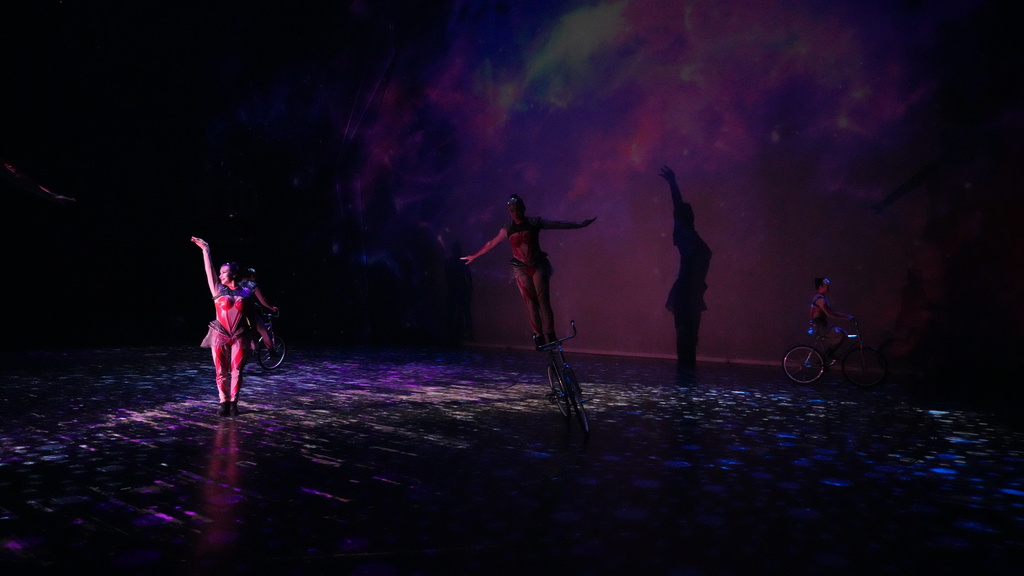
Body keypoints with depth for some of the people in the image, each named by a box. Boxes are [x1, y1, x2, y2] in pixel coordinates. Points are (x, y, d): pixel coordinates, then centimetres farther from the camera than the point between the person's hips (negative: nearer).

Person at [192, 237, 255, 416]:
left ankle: (233, 403, 9)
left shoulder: (246, 292, 3)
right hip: (220, 335, 1)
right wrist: (205, 249, -7)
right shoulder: (218, 289, 4)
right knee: (221, 371, 2)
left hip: (240, 337, -1)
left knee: (236, 371, 0)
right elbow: (209, 269, -2)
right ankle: (224, 403, 11)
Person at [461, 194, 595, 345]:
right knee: (530, 302, -5)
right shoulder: (507, 229, 3)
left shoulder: (535, 222, -2)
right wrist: (474, 256, 18)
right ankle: (538, 336, -5)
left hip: (538, 265, -1)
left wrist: (581, 224, -1)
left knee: (543, 300, -8)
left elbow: (558, 225, 0)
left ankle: (551, 335, -8)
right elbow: (491, 244, 13)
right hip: (521, 269, 1)